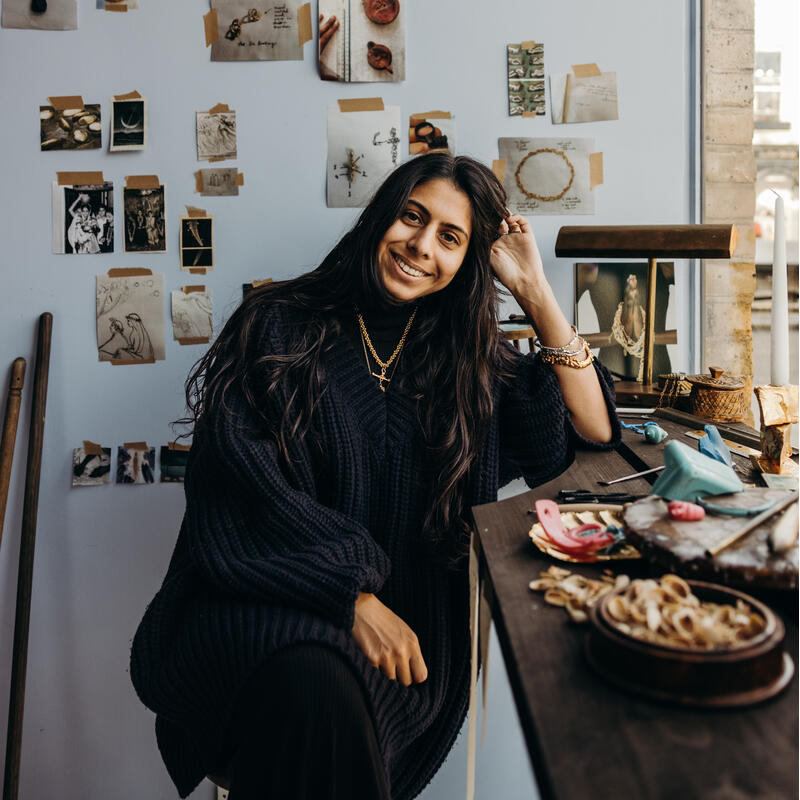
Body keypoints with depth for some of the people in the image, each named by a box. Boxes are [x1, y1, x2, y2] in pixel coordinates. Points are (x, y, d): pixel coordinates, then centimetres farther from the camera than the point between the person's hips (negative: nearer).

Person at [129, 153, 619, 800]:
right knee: (312, 680, -34)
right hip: (259, 604, -1)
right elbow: (239, 474, -7)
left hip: (397, 624, 2)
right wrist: (351, 595, -17)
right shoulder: (278, 325, 4)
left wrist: (534, 290, 3)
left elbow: (593, 432, 5)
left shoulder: (470, 359, 14)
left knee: (346, 682, -32)